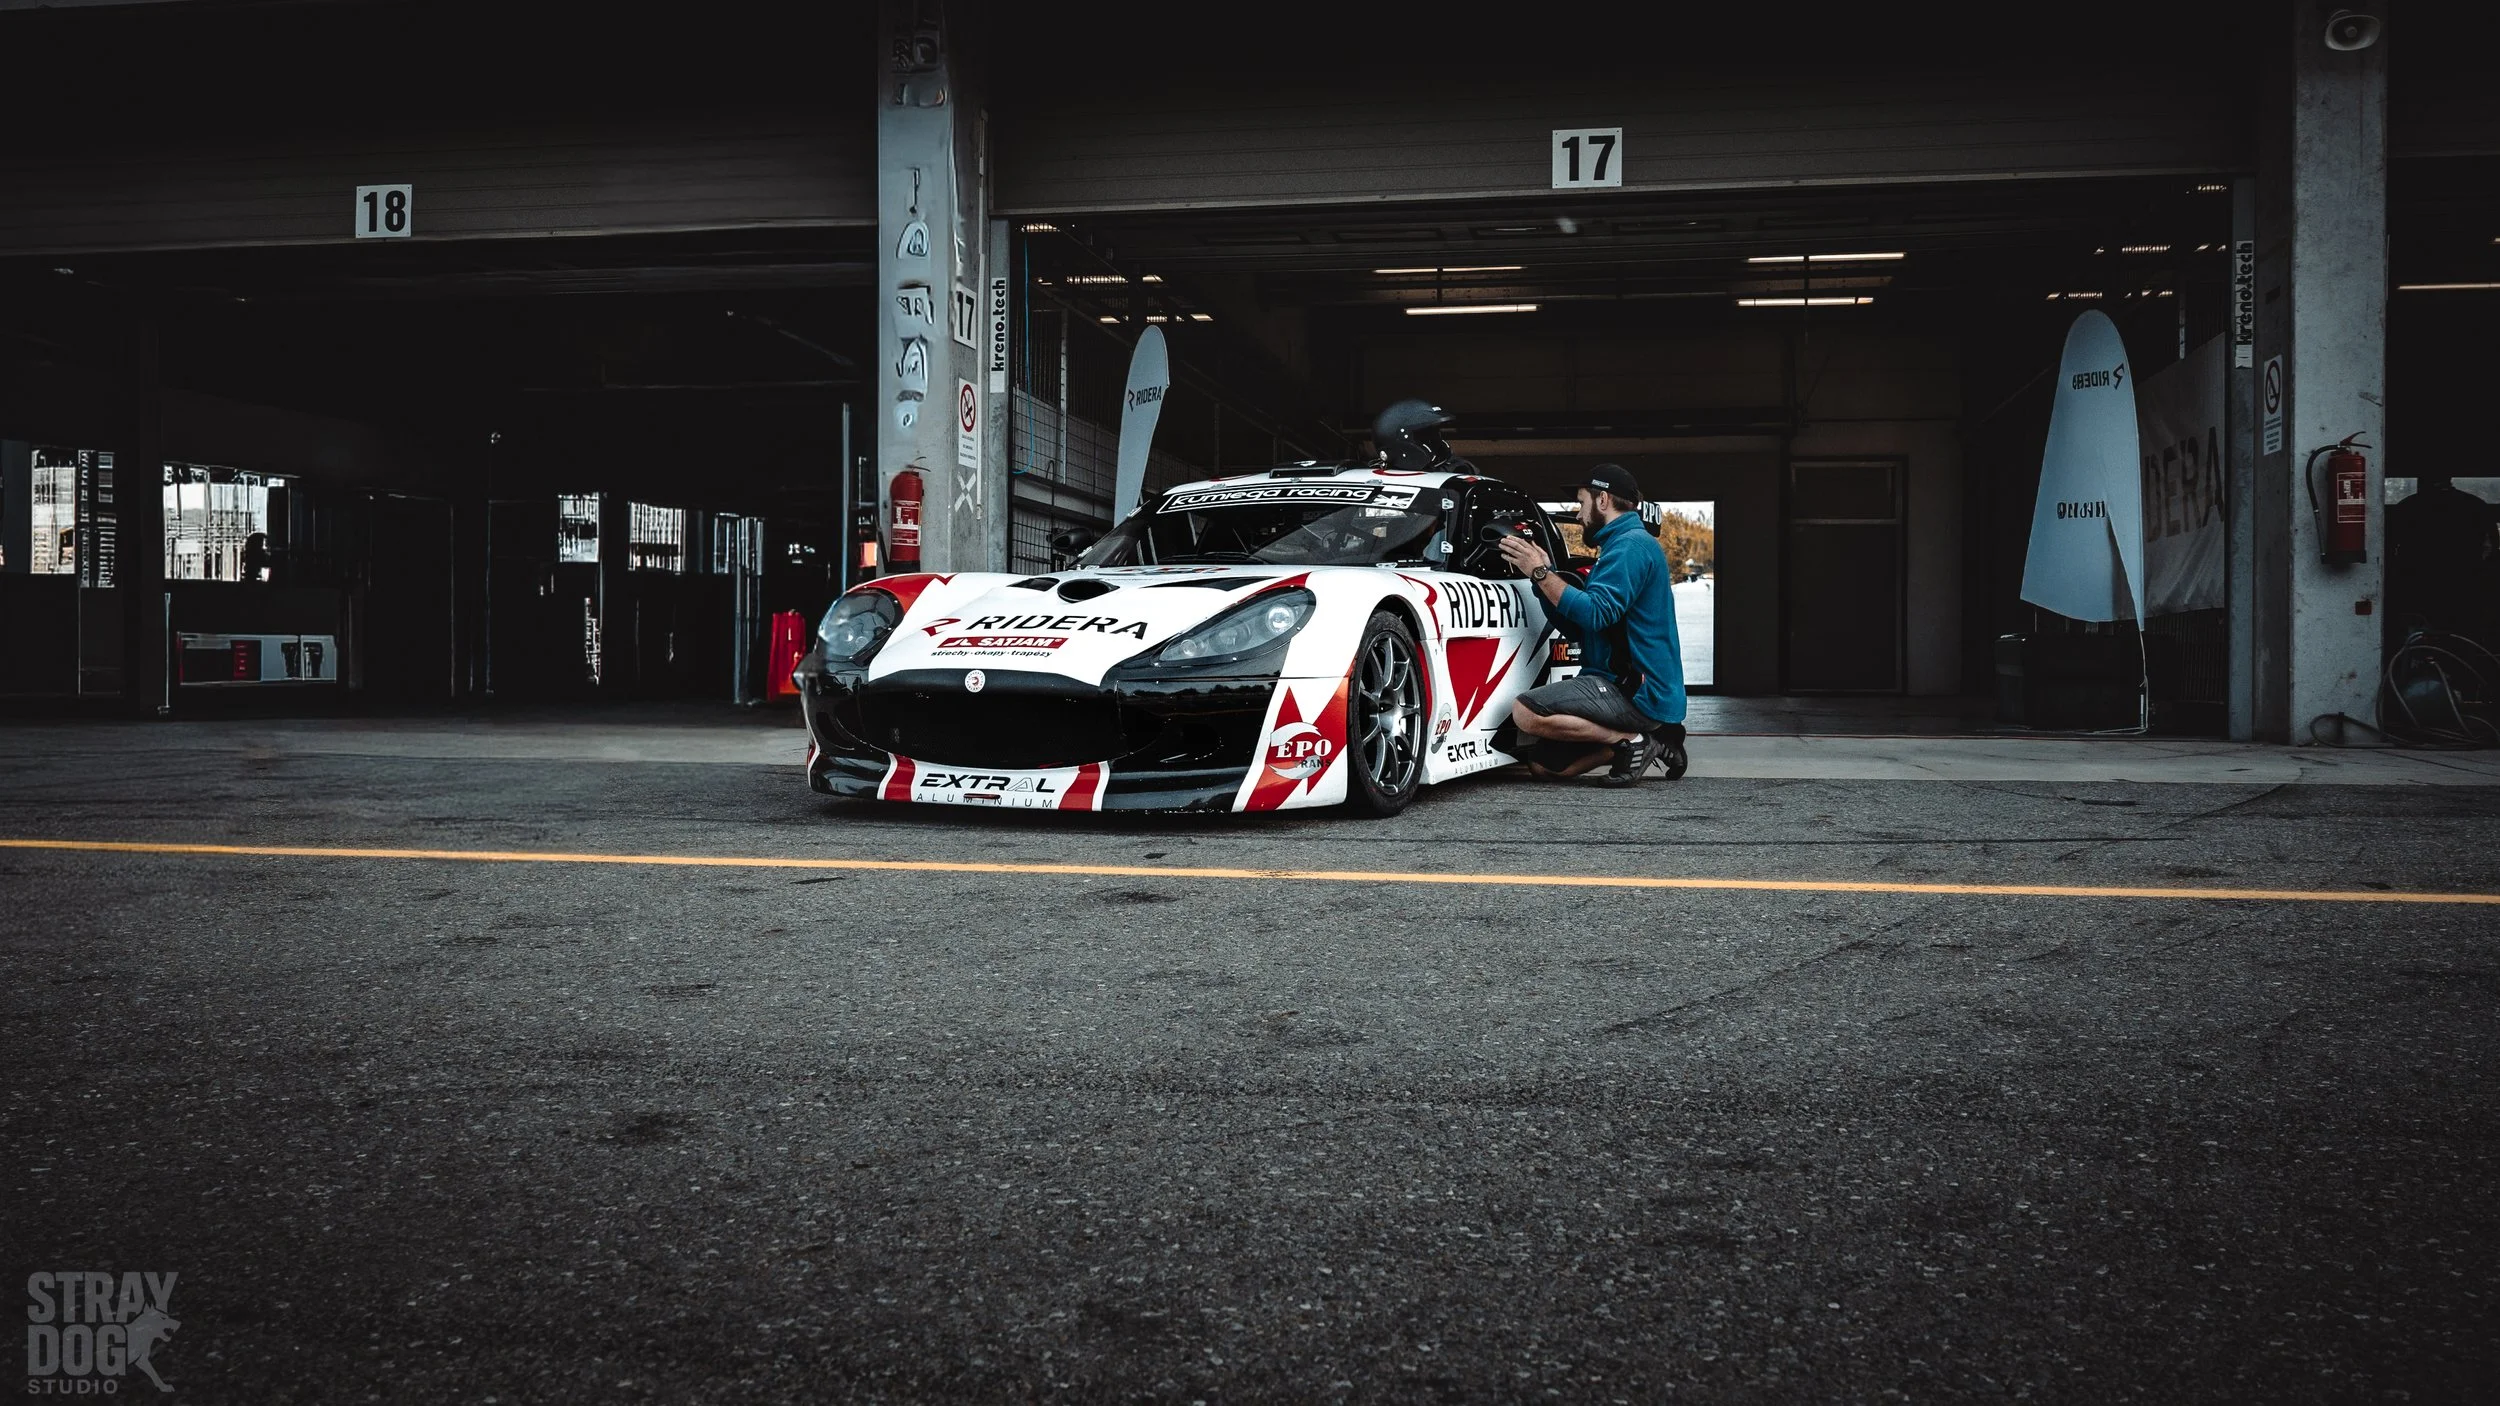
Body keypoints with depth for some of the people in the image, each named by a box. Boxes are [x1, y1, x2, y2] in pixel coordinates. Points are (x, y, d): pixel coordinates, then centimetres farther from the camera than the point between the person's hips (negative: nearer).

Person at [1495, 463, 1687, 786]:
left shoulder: (1631, 545, -12)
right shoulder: (1622, 545, 22)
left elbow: (1595, 613, -24)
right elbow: (1573, 627, 16)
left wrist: (1541, 572, -16)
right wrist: (1542, 573, 7)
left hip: (1637, 694, -11)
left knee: (1525, 713, -23)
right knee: (1546, 762, 8)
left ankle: (1631, 740, -13)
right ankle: (1650, 736, 6)